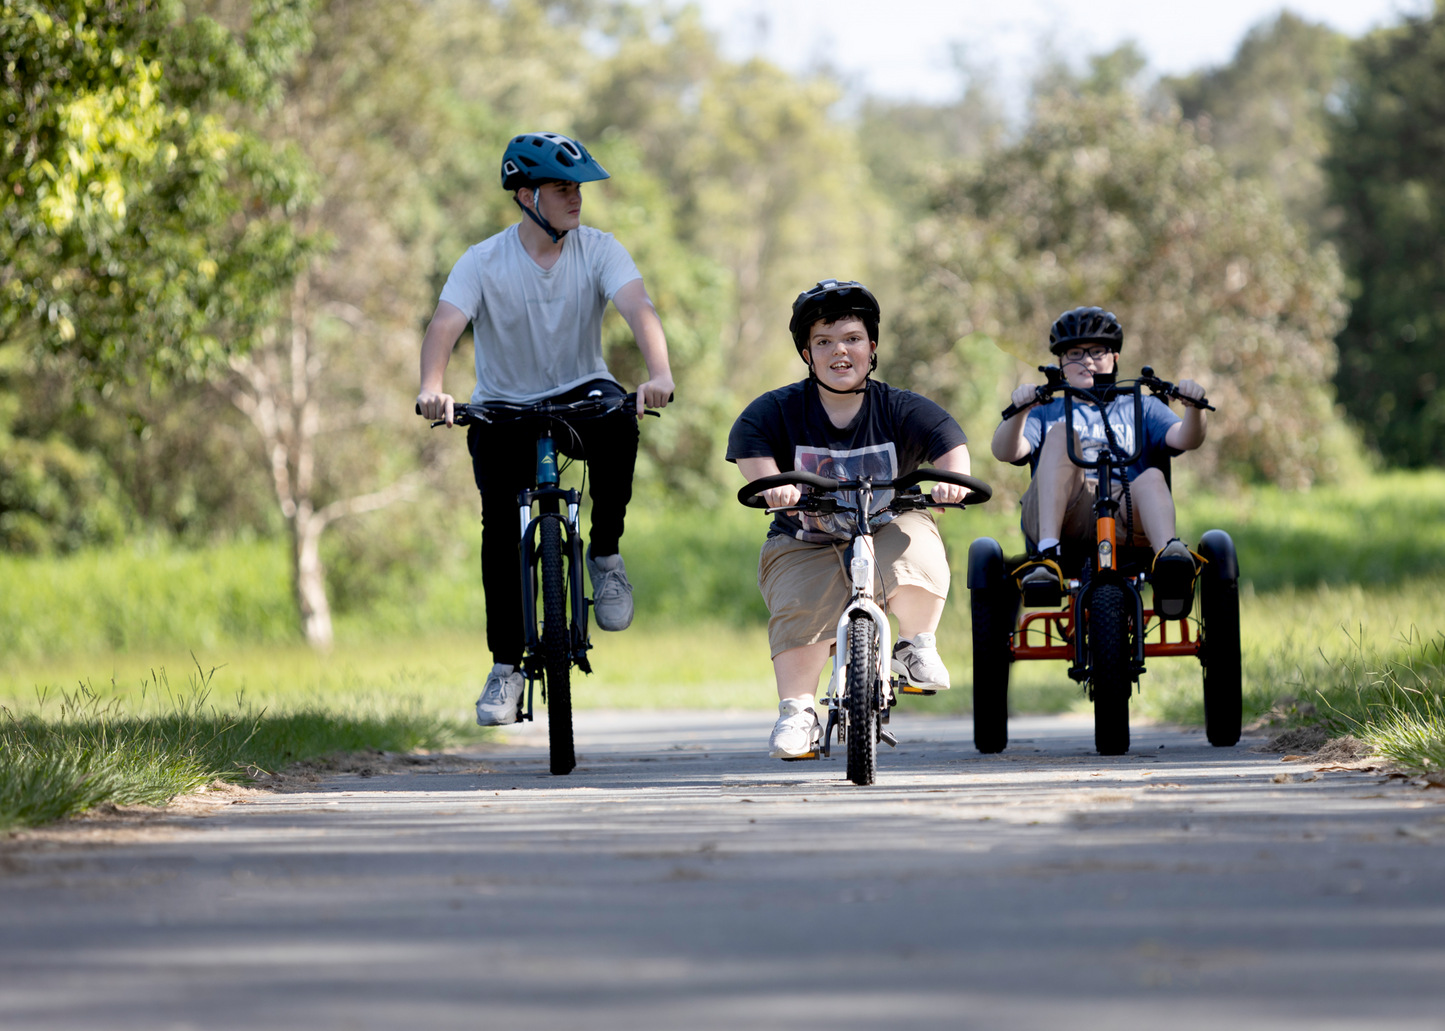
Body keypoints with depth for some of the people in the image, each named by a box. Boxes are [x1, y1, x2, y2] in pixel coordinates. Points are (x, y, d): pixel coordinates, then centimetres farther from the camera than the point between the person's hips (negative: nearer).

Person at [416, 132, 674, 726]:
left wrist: (659, 374, -46)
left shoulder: (598, 250, -9)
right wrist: (432, 389, -47)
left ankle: (605, 554, -14)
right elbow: (445, 325, -25)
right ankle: (506, 667, -4)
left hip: (579, 394, 0)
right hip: (504, 408, 0)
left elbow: (638, 308, -25)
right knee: (500, 523, -18)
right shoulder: (484, 263, -11)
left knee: (617, 421, -34)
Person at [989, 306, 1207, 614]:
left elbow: (1185, 438, 10)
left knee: (1151, 477, -32)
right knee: (1061, 433, -24)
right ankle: (1048, 553, -44)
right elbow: (1006, 451, 8)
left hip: (1124, 511, 0)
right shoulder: (1047, 412, 29)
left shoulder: (1140, 409, 31)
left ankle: (1169, 554, -65)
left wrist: (1194, 408, -13)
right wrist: (1019, 413, -14)